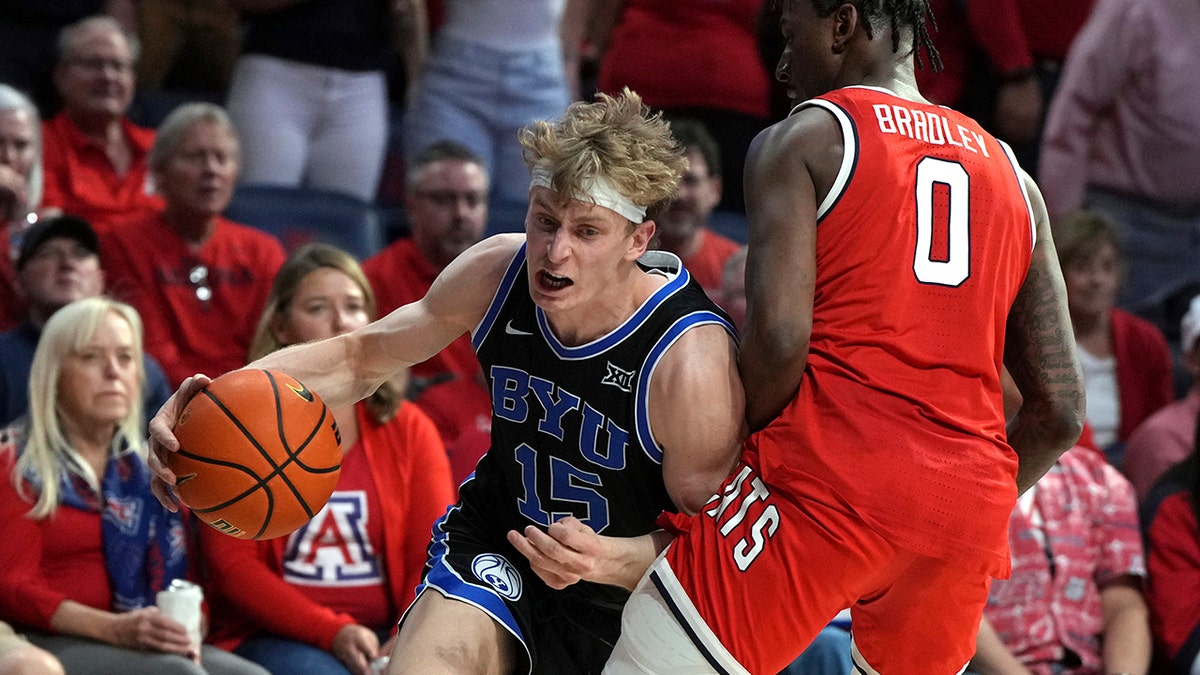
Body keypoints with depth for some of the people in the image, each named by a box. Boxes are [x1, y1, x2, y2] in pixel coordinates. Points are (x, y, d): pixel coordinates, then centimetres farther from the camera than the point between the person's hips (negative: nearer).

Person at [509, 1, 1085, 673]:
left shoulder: (802, 141, 3)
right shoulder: (1013, 177, 20)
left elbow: (779, 336, -11)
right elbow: (1061, 410, 15)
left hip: (835, 475, -6)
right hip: (968, 507, 6)